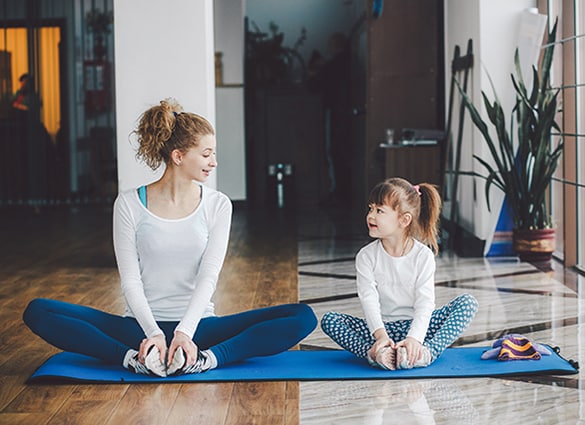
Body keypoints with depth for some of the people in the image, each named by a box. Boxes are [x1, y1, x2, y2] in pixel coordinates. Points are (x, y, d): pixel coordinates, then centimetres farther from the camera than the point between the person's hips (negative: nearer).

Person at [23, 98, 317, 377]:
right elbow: (130, 280, -6)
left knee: (302, 317, -20)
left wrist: (185, 331, -23)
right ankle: (135, 358, -32)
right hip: (141, 326, -1)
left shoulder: (217, 205, 3)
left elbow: (208, 276, -7)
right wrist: (154, 332, -22)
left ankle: (207, 359, -31)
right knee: (38, 311, -21)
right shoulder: (130, 205, -1)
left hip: (198, 325, 1)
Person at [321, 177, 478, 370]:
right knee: (329, 320, -19)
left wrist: (414, 337, -31)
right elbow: (369, 299, -14)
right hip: (382, 327, 1)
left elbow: (424, 303, -14)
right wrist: (380, 334, -31)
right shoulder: (366, 256, -2)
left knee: (468, 302, -21)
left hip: (415, 326, -1)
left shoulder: (423, 255, -6)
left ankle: (428, 351, -39)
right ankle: (375, 353, -39)